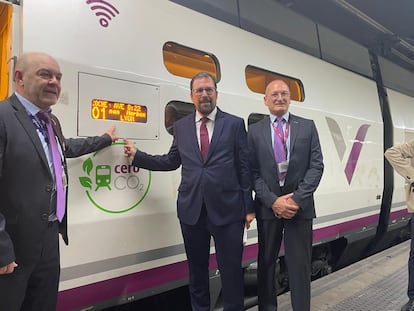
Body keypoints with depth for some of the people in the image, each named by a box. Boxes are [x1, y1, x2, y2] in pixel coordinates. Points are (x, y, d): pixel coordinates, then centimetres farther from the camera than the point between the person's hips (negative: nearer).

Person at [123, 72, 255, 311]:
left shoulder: (235, 124, 1)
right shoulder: (181, 126, 9)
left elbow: (245, 168, 0)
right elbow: (171, 162, 16)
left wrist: (248, 207, -2)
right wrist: (137, 155, 13)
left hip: (227, 209, -2)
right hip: (191, 209, 3)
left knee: (231, 269, 7)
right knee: (197, 268, 18)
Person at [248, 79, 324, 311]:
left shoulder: (307, 126, 5)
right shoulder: (255, 131, 4)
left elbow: (316, 166, -1)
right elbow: (253, 172, -1)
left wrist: (297, 199, -11)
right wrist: (273, 201, -12)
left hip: (300, 205, 0)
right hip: (268, 206, 1)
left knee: (300, 265, 6)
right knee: (266, 263, 12)